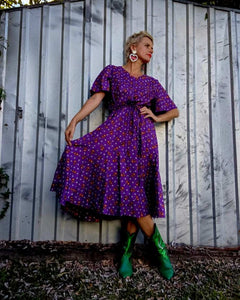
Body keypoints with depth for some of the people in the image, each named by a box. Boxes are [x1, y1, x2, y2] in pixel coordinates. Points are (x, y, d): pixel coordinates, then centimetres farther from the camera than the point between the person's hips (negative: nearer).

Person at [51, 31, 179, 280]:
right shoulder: (113, 72, 18)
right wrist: (74, 120, -5)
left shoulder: (152, 83, 24)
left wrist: (156, 117, 9)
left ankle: (126, 251, 0)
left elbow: (174, 111, 28)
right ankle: (160, 249, -6)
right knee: (130, 193, -16)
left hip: (142, 137, 2)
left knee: (135, 193, -11)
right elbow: (96, 98, 7)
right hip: (116, 131, -2)